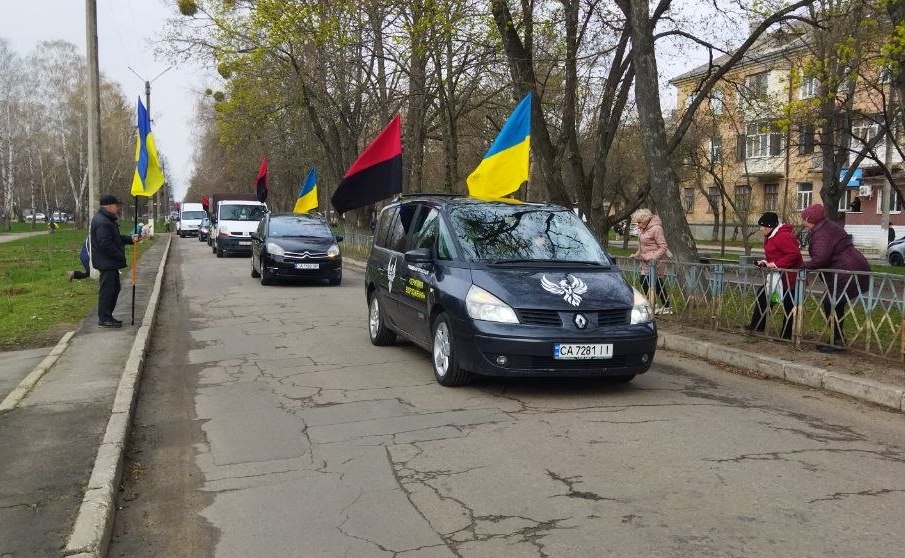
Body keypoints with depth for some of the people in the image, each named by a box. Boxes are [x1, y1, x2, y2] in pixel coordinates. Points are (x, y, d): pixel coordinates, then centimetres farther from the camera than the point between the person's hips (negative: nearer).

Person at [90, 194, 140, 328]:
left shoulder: (108, 220, 17)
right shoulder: (102, 222, -19)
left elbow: (116, 238, 22)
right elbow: (106, 244, -25)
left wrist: (130, 239, 7)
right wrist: (120, 256, -18)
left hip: (110, 263, 11)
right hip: (106, 263, -11)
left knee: (115, 288, 17)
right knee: (107, 290, -4)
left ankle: (107, 316, 24)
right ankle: (104, 319, 3)